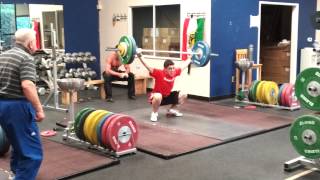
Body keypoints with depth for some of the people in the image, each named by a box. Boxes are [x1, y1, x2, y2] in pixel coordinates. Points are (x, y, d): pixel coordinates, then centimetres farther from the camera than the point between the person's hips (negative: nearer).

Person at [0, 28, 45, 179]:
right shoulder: (26, 58, -13)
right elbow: (27, 85, -26)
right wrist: (39, 109, -22)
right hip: (17, 107, -9)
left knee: (18, 145, 27)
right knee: (32, 151, -4)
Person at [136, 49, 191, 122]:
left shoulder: (175, 72, -12)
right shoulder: (159, 73, -28)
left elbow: (183, 65, 5)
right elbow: (147, 66, -34)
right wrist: (140, 56, -44)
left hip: (167, 96, 7)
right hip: (156, 97, -7)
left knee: (183, 95, 1)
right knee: (158, 97, -41)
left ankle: (171, 110, 20)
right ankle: (154, 113, -13)